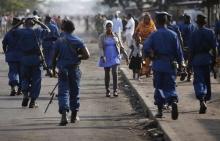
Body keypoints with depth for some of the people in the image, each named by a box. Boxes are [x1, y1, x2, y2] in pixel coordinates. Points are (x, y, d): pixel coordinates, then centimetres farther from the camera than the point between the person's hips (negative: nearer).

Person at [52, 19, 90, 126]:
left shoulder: (59, 41, -4)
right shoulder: (78, 41, -2)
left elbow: (54, 57, -2)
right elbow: (87, 55, -8)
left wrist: (53, 67, 11)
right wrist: (77, 57, 9)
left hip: (63, 70, -2)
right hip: (75, 69, 2)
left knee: (63, 92, -4)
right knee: (74, 91, 15)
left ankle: (64, 115, -22)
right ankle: (74, 115, 24)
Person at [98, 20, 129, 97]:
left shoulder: (115, 36, 5)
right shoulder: (102, 37, 0)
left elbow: (121, 47, 11)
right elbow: (100, 47, -9)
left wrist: (125, 55, 7)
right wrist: (102, 56, -23)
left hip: (115, 57, 0)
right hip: (106, 58, 0)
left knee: (115, 72, -14)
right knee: (107, 74, 6)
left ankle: (115, 90, -13)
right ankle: (107, 90, 17)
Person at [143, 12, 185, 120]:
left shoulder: (153, 35, -4)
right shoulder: (173, 34, 1)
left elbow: (146, 48, -12)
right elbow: (178, 51, 2)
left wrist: (151, 55, 7)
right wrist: (181, 62, 9)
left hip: (158, 64, -1)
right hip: (170, 64, 1)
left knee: (159, 87, 10)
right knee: (170, 86, 4)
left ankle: (160, 110, 12)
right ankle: (173, 102, -25)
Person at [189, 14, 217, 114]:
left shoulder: (194, 34, -8)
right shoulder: (210, 32, -1)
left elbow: (191, 49, -6)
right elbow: (214, 47, 0)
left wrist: (191, 61, 4)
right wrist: (214, 58, 9)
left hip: (197, 59, -3)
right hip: (207, 59, 3)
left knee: (198, 80, -4)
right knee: (207, 80, 17)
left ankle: (202, 101, -23)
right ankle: (205, 99, 27)